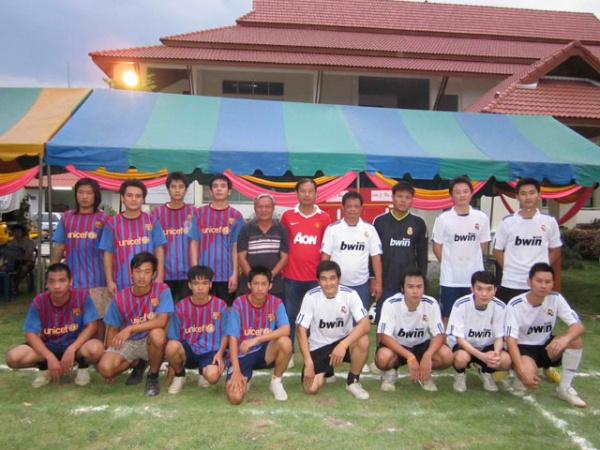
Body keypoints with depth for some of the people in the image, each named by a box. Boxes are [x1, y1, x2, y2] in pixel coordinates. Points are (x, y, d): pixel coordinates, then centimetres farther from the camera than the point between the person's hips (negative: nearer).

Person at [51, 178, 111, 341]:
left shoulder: (103, 218, 1)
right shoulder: (67, 217, 9)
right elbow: (58, 247, 10)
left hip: (96, 280, -3)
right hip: (71, 280, 3)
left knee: (98, 318, 3)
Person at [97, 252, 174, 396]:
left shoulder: (162, 290, -15)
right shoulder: (120, 297, -7)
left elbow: (162, 321, -27)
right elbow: (113, 329, 4)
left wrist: (130, 329, -31)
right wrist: (109, 354, 1)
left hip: (150, 341, -3)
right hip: (128, 342, 3)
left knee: (158, 333, -38)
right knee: (104, 367, -24)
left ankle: (153, 376, -8)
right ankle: (138, 363, 12)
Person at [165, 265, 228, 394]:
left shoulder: (220, 305, -5)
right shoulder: (181, 306, -4)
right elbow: (173, 338, 0)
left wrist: (220, 353, -14)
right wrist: (171, 367, -3)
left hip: (210, 352, -1)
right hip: (188, 351, 1)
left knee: (212, 376, -33)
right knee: (171, 346, -33)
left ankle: (203, 371, 9)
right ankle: (179, 375, 1)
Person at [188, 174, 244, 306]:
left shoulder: (236, 216, 3)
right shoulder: (200, 213, 5)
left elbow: (236, 247, 1)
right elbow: (194, 244, 4)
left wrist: (235, 274, -5)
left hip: (227, 275, -1)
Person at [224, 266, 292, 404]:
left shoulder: (276, 303, -9)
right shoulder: (239, 303, -13)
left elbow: (286, 330, -24)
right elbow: (233, 338, -16)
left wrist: (256, 339, -33)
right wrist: (236, 371, -24)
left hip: (265, 352, 2)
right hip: (242, 354, -1)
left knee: (285, 342, -31)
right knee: (235, 397, -23)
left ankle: (276, 382, -2)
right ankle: (245, 379, 15)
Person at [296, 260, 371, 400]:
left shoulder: (350, 294, -17)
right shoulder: (311, 296, -17)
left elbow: (365, 324, -26)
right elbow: (301, 330, -14)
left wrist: (343, 345, -39)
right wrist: (308, 362, -21)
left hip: (343, 341, 0)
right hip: (318, 347, 0)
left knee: (363, 341, -32)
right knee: (310, 388, -17)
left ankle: (353, 381, -6)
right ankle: (325, 372, 21)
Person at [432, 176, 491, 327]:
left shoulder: (482, 218, 1)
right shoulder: (443, 218, -4)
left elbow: (483, 245, 10)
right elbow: (437, 247, 2)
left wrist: (471, 262, 5)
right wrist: (449, 264, 1)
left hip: (475, 278, 2)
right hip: (449, 279, -1)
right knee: (447, 318, 8)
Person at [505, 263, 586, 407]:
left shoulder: (556, 298, -10)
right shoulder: (515, 305, -21)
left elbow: (579, 326, -18)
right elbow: (511, 339, -26)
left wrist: (565, 339, -42)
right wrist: (522, 371, -39)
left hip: (546, 347, 5)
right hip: (523, 348, -4)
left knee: (575, 339, -23)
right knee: (528, 373, -36)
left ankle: (565, 388, -9)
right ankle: (519, 379, 3)